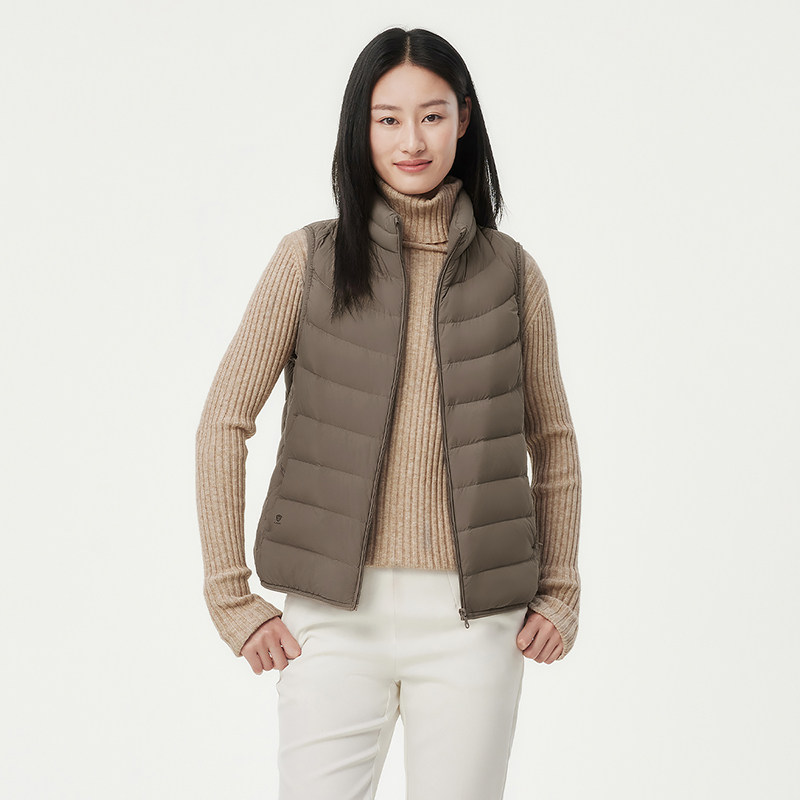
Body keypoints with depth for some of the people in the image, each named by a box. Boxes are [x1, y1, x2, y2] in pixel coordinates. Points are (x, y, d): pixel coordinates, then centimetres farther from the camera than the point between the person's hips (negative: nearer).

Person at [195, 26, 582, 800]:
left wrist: (559, 592, 8)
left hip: (473, 620, 1)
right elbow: (224, 423, 2)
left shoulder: (510, 271, 5)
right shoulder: (311, 258, 1)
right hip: (337, 614, -1)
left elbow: (552, 441, 14)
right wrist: (232, 598, -2)